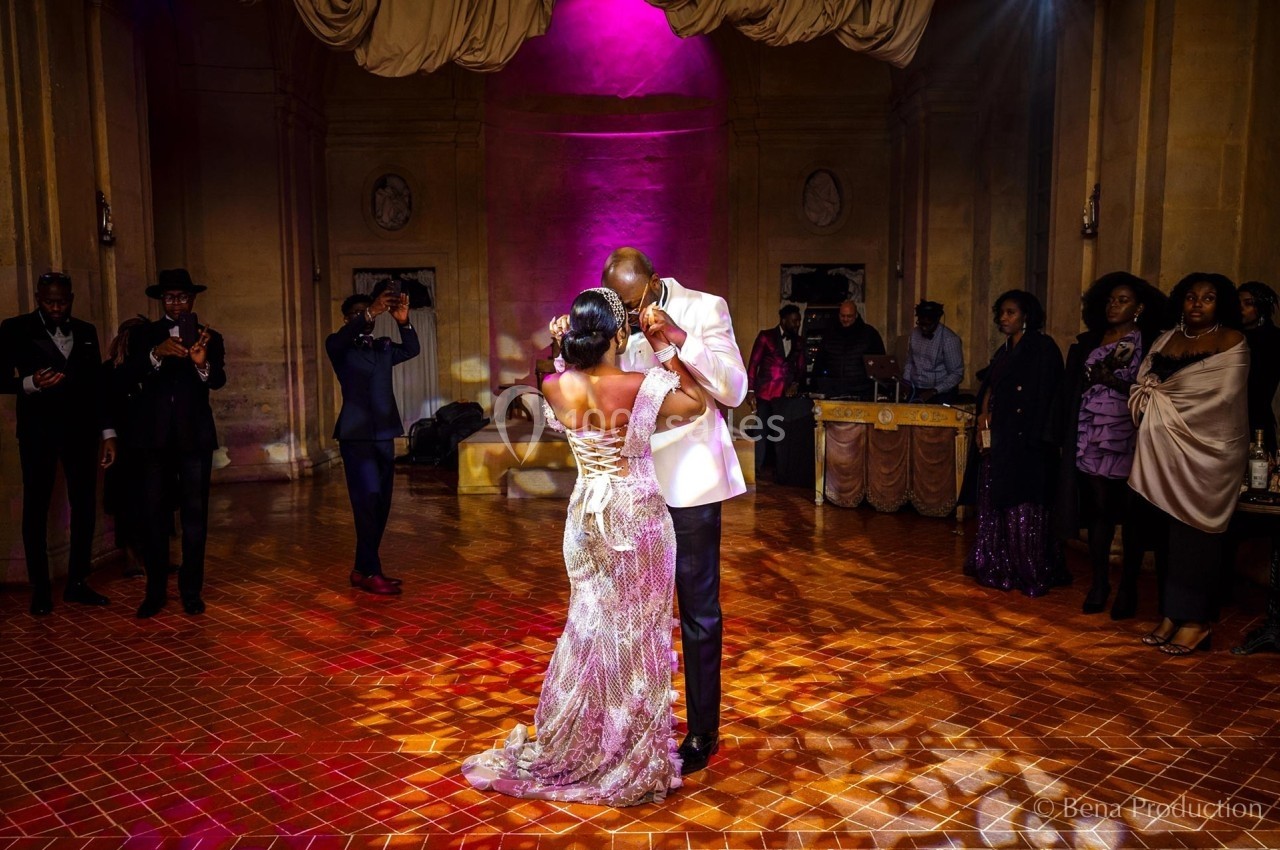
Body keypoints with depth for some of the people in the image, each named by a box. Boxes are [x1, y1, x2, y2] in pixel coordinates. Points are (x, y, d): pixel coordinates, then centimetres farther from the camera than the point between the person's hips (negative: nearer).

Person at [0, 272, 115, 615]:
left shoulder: (86, 332, 11)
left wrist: (107, 433, 9)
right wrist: (31, 383, -21)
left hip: (80, 428, 3)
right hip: (38, 430, -3)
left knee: (85, 506, 4)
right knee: (36, 508, 3)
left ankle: (77, 582, 14)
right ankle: (40, 588, 12)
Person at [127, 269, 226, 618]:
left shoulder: (209, 337, 7)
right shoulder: (143, 335, 8)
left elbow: (218, 381, -10)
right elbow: (129, 374, -9)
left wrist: (202, 362, -31)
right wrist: (157, 354, -28)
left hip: (195, 436, 0)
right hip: (154, 437, 0)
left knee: (195, 514, 3)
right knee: (155, 515, 3)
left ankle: (192, 589, 12)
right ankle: (156, 590, 11)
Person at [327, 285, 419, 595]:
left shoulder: (383, 347, 17)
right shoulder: (338, 346, 3)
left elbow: (411, 350, 4)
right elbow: (341, 338, -18)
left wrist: (403, 322, -14)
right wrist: (371, 313, -33)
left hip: (384, 434, 5)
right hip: (356, 434, -5)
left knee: (380, 505, 6)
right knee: (368, 501, -12)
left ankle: (363, 568, 16)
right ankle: (370, 572, -8)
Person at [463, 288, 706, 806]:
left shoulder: (556, 387, -8)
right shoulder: (640, 387, -19)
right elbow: (697, 404, -3)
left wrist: (561, 350, 7)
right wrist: (664, 347, -5)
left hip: (586, 514, 4)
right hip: (638, 515, -4)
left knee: (590, 627, 19)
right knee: (636, 632, 9)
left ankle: (572, 749, 31)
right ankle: (633, 761, 23)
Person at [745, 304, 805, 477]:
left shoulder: (798, 341, 12)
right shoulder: (766, 336, 0)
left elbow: (800, 367, 15)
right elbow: (753, 363, -3)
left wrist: (796, 384, -6)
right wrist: (750, 391, -11)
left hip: (787, 393, 3)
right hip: (765, 392, -3)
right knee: (762, 431, -2)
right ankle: (757, 469, 4)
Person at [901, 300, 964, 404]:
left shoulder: (949, 339, -10)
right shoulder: (914, 333, 5)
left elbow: (957, 374, -9)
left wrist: (934, 391, -17)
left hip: (941, 393, -4)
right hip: (915, 391, 4)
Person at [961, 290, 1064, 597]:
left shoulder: (1043, 347, -5)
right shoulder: (1003, 352, 18)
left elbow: (1043, 398, -11)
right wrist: (983, 418, -2)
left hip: (1025, 442, -8)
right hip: (997, 440, 8)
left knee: (1023, 509, -5)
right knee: (993, 505, 10)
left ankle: (1031, 573, 4)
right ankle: (996, 568, 19)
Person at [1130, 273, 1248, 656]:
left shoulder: (1232, 342, -1)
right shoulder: (1166, 339, 13)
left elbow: (1223, 398, -11)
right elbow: (1142, 391, 9)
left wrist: (1164, 399, -6)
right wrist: (1150, 405, -13)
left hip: (1207, 452, -4)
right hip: (1165, 451, 4)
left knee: (1194, 533, -2)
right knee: (1167, 532, 4)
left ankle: (1196, 619, 8)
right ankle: (1171, 614, 12)